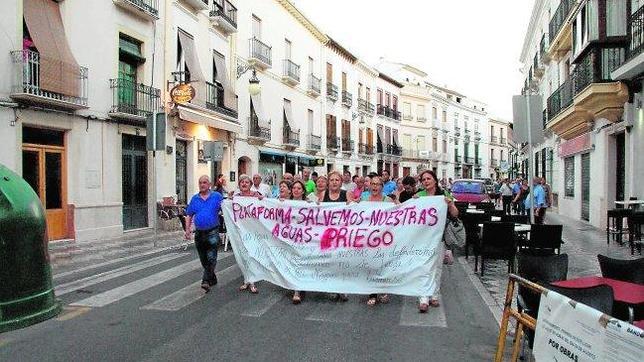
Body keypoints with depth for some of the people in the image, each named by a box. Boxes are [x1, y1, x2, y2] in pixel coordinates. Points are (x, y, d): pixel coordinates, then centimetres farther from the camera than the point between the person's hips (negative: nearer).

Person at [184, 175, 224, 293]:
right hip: (199, 233, 4)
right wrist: (187, 229, 6)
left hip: (212, 232, -4)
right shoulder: (194, 199, 9)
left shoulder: (217, 196, 0)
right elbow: (189, 215, 14)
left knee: (211, 258, -13)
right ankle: (212, 278, 28)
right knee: (203, 259, 13)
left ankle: (206, 281, -11)